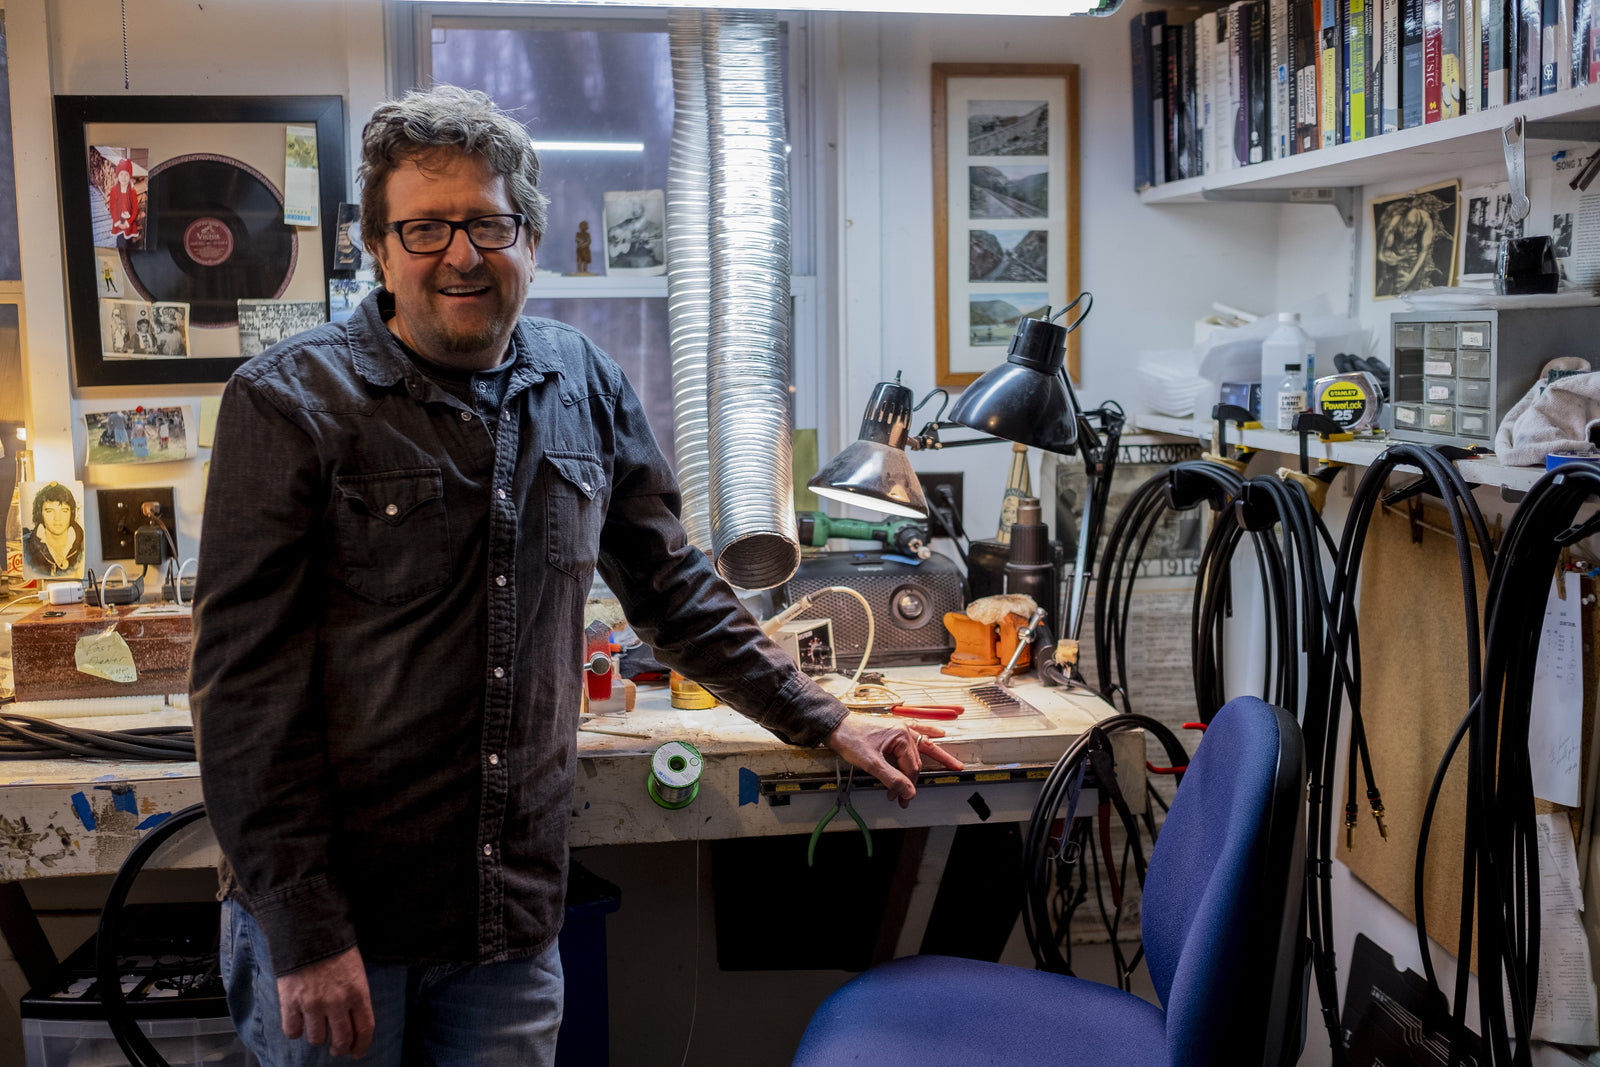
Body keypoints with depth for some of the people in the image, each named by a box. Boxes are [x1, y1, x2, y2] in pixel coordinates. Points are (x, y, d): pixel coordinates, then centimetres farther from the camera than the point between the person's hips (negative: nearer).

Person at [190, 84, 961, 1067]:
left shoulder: (586, 388, 5)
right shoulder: (291, 404, -9)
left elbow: (672, 587, 16)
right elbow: (247, 677, -11)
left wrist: (824, 723, 14)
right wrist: (304, 929, -14)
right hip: (337, 917, -3)